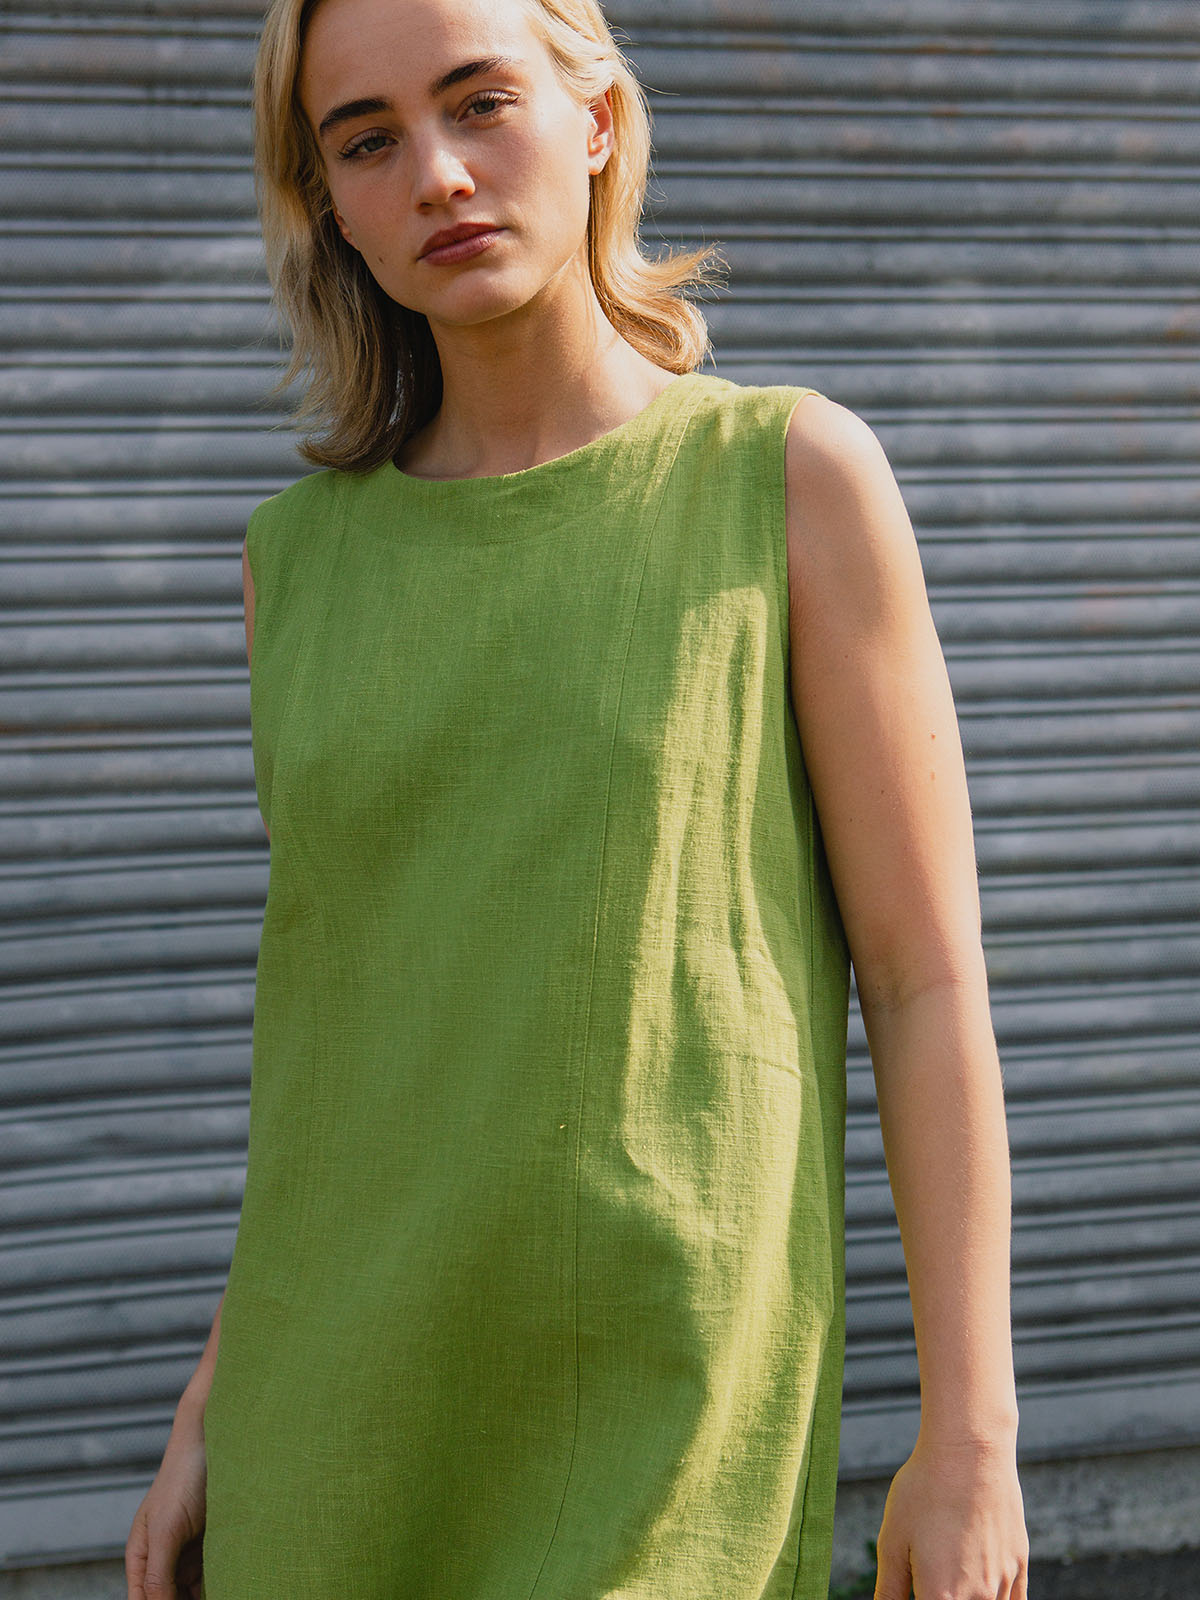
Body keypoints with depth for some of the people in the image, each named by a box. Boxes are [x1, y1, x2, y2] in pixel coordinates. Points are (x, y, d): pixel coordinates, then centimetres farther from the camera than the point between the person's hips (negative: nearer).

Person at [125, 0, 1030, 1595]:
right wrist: (215, 1421, 11)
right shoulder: (306, 556, 7)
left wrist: (970, 1431, -9)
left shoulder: (796, 474, -5)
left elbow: (931, 975, -5)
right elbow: (336, 1018, 13)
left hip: (665, 1407, -4)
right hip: (359, 1407, 5)